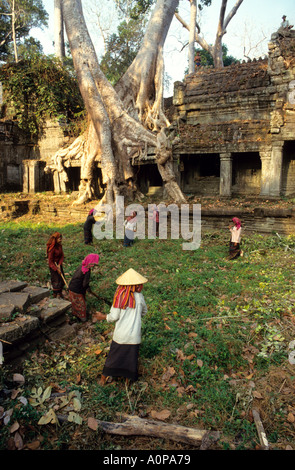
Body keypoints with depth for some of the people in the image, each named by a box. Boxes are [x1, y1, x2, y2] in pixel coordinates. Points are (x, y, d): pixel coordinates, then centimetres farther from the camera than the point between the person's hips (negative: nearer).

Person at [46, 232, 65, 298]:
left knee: (62, 279, 12)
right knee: (56, 280, 0)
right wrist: (56, 269, -22)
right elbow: (50, 261, -21)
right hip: (53, 266, -7)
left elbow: (62, 256, -1)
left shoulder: (60, 246, -3)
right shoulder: (52, 248, -25)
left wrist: (59, 264, -15)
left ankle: (60, 292, 31)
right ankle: (56, 294, 19)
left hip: (59, 264, 7)